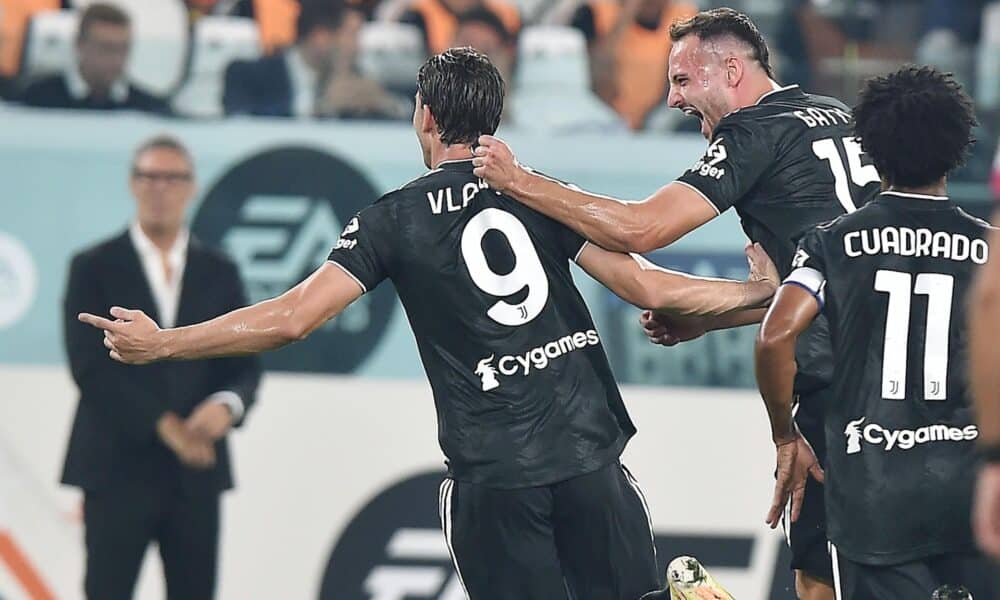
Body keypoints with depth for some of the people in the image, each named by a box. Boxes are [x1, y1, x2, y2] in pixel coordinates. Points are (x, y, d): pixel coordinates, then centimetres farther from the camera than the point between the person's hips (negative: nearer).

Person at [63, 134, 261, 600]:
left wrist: (227, 405, -15)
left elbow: (244, 366, 9)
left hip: (196, 470, 3)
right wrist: (163, 424, -14)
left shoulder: (219, 274, 13)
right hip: (119, 468, -3)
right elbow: (89, 366, -7)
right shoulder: (95, 268, 2)